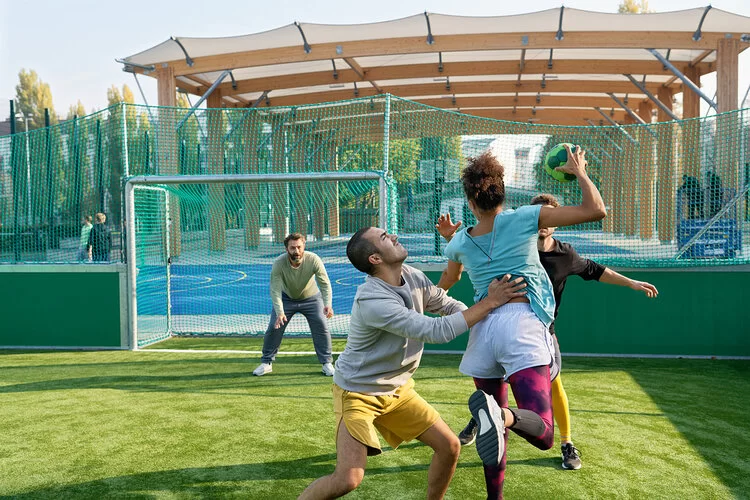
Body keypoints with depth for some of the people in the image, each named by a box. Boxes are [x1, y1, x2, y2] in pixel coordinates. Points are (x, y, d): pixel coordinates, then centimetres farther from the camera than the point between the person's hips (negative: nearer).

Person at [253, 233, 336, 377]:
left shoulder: (313, 260, -31)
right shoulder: (279, 263, -30)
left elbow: (325, 284, -30)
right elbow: (275, 290, -31)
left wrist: (327, 304, -46)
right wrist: (279, 312, -45)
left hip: (311, 298, 0)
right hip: (286, 298, 0)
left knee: (322, 327, -9)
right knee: (274, 327, -2)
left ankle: (326, 363, 8)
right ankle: (266, 363, 16)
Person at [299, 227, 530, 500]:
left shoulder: (413, 277, -6)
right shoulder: (372, 300, -32)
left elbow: (449, 306, 6)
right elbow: (437, 331, -33)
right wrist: (489, 302, -31)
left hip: (398, 389, 8)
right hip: (357, 392, -8)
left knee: (449, 446, 5)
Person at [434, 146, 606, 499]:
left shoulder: (460, 242, 14)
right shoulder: (524, 218, 3)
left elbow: (446, 283, 36)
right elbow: (596, 210, 2)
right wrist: (579, 171, 17)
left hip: (482, 327, 4)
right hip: (521, 324, -4)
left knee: (494, 427, 20)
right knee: (543, 436, -13)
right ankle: (502, 415, -44)